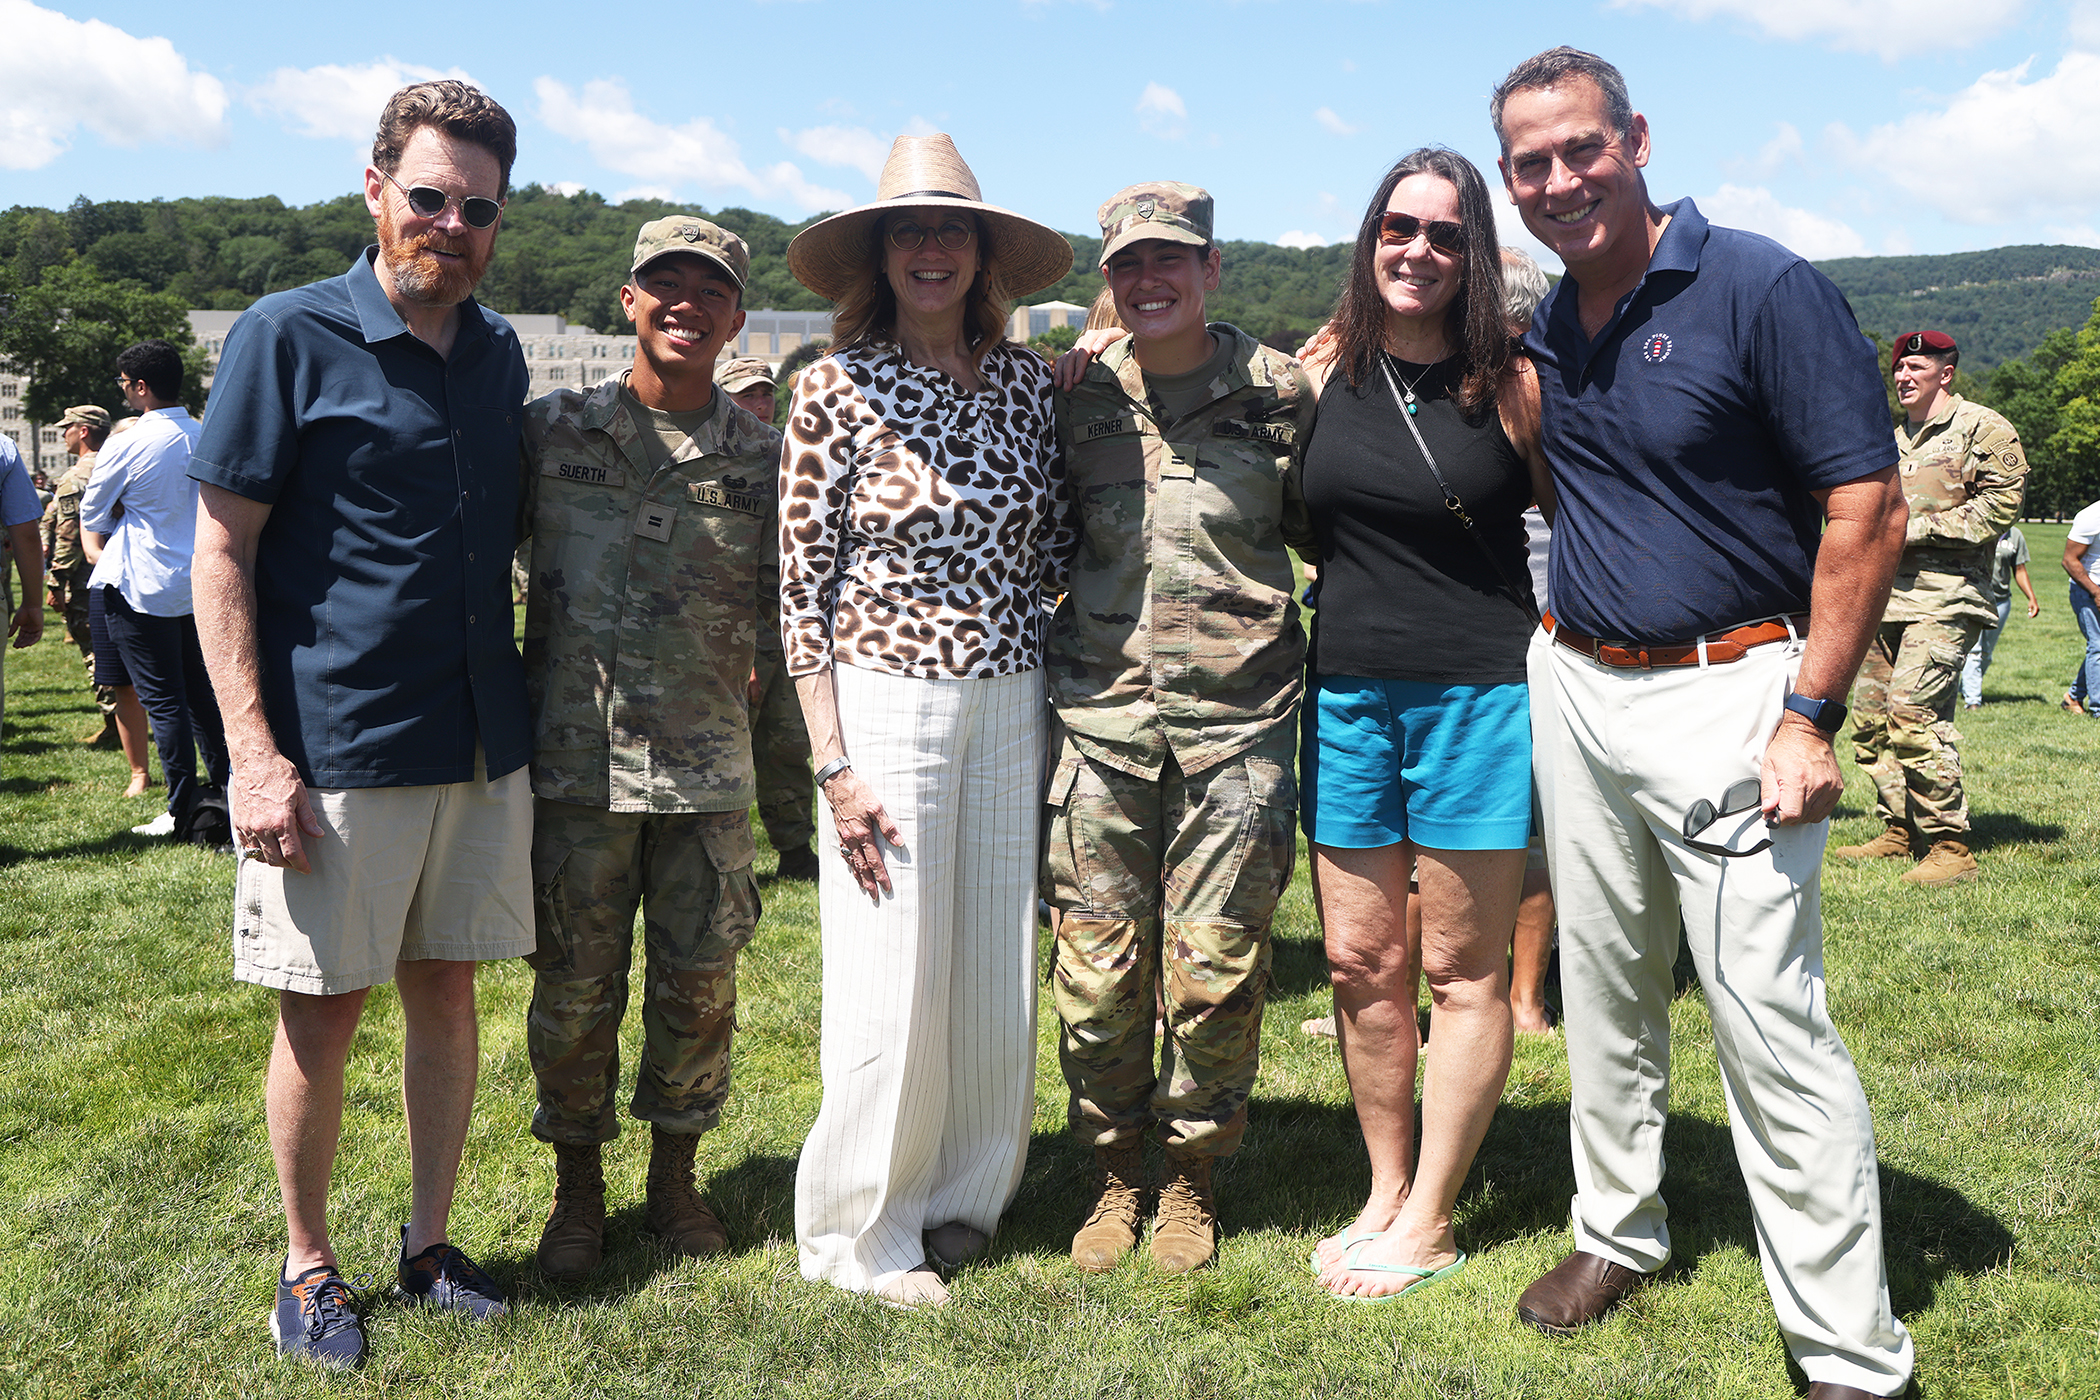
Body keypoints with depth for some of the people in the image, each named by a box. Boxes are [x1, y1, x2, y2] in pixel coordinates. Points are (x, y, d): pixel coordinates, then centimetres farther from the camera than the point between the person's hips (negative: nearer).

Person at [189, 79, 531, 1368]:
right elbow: (222, 552, -7)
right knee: (324, 1009, 5)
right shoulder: (289, 337, -6)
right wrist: (256, 750, -15)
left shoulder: (500, 354, 10)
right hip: (336, 749, -5)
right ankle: (309, 1267, 23)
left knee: (446, 989, 12)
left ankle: (430, 1242, 27)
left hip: (481, 742, 5)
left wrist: (517, 710, 12)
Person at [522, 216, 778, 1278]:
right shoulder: (550, 431, 2)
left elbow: (784, 611, 9)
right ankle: (577, 1189, 28)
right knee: (574, 987, 8)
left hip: (707, 765, 1)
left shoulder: (764, 456, 4)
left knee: (698, 987, 10)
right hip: (574, 760, -1)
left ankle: (675, 1176, 30)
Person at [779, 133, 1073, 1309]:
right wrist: (834, 762, -10)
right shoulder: (836, 388, -5)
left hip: (1011, 702, 4)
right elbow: (803, 586, -6)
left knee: (1000, 961, 11)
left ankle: (965, 1194, 32)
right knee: (891, 976, 1)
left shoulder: (1027, 380, 7)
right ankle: (862, 1232, 21)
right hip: (886, 698, -4)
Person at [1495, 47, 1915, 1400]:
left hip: (1728, 690, -6)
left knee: (1771, 1020, -6)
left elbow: (1868, 509, -14)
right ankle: (1619, 1231, 34)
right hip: (1575, 690, 7)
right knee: (1606, 987, 16)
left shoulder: (1763, 288, -11)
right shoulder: (1549, 329, 9)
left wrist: (1812, 715, -17)